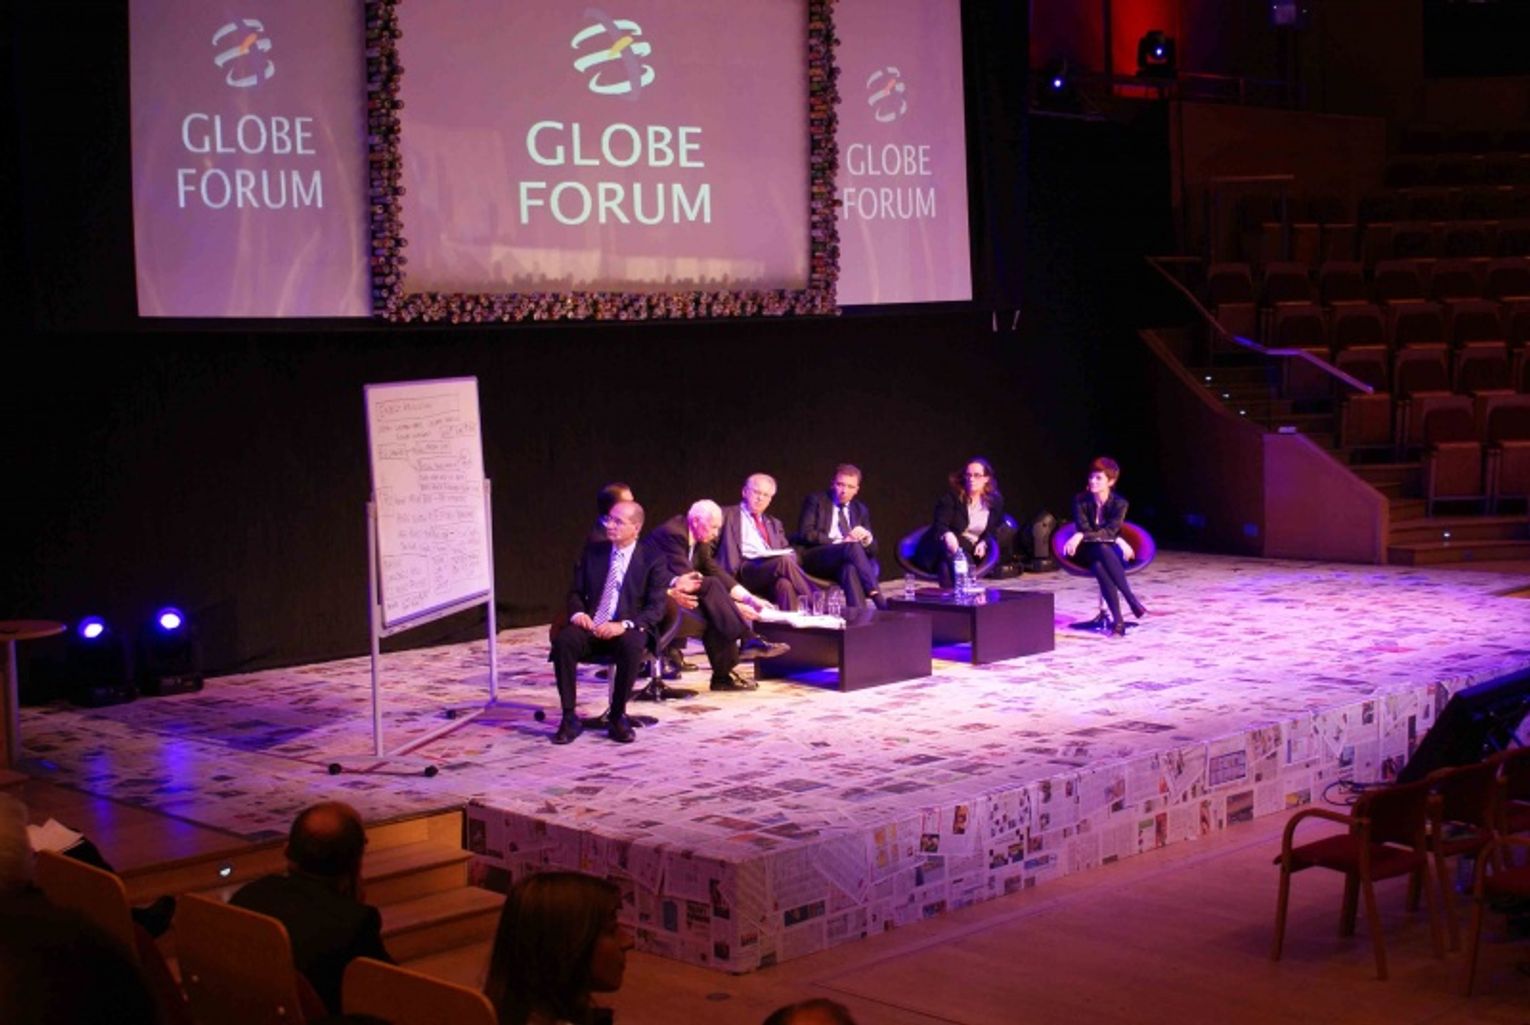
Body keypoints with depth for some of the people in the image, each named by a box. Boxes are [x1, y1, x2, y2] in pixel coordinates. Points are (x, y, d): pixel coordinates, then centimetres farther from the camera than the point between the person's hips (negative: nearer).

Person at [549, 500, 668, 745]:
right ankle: (569, 718, -22)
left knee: (632, 646, -38)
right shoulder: (592, 551, 12)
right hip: (590, 625, 3)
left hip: (627, 630, -3)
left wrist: (624, 625, -21)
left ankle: (618, 718, -20)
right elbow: (576, 591, 16)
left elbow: (656, 608, -5)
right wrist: (577, 612, -9)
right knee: (563, 641, -30)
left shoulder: (651, 560, 2)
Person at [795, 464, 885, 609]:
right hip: (816, 560, -3)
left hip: (845, 565, 3)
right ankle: (881, 604, -42)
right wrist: (838, 542, -15)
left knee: (850, 568, -37)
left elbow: (872, 548, 18)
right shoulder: (815, 500, 9)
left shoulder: (860, 509, 21)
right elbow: (805, 534, -6)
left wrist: (866, 537, -7)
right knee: (852, 546, -34)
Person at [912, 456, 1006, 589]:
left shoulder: (995, 501, 4)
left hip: (973, 551, 2)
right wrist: (947, 535, -44)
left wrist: (984, 543, -11)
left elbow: (993, 531, 14)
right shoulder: (951, 497, -7)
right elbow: (940, 525, -17)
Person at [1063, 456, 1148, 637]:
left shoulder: (1119, 503, -7)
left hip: (1112, 552, 0)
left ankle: (1117, 619, -38)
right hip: (1089, 552, 0)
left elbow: (1110, 531, -18)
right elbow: (1084, 529, -13)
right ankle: (1132, 600, -41)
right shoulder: (1080, 500, -6)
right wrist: (1117, 540, -23)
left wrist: (1081, 537, -32)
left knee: (1100, 564, -38)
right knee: (1102, 548, -38)